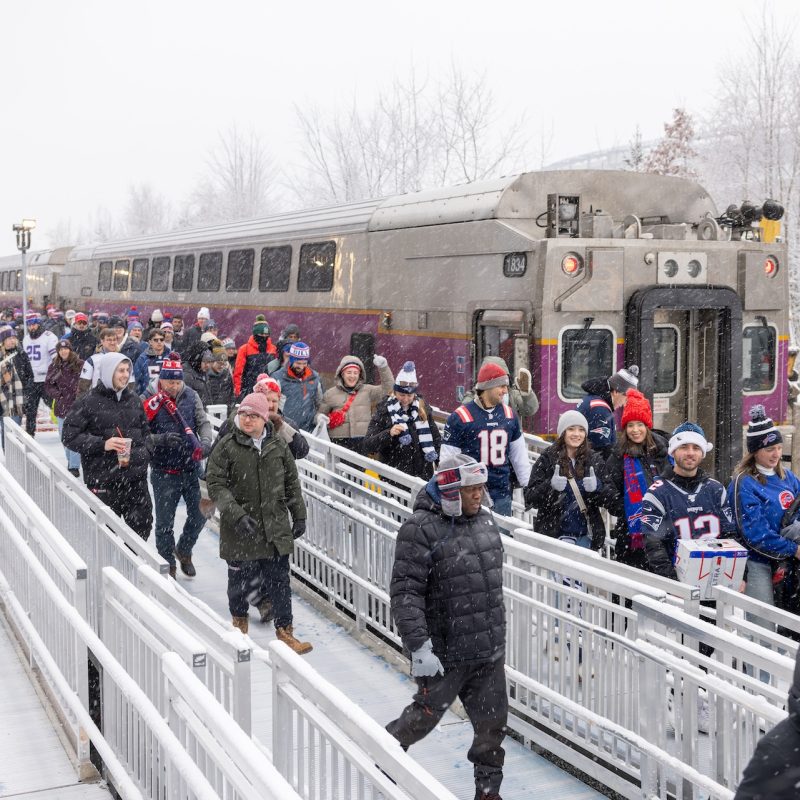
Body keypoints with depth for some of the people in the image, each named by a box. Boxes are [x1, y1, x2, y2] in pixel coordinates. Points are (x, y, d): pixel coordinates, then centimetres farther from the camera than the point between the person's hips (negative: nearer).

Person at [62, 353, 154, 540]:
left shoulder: (134, 400, 11)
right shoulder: (88, 402, -7)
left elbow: (145, 430, 23)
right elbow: (69, 436, -9)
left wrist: (144, 452, 5)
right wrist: (102, 444, -18)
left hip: (135, 478, 5)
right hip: (102, 480, -5)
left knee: (142, 525, 12)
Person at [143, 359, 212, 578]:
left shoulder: (191, 396, 1)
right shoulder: (149, 401, -9)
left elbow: (203, 423, 0)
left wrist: (205, 443, -19)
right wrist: (162, 440, -26)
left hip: (191, 468, 3)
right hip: (164, 472, -3)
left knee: (200, 514, 10)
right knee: (165, 521, 7)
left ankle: (183, 550, 37)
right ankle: (167, 564, 25)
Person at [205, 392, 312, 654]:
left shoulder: (278, 445, 5)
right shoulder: (227, 446, -6)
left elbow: (291, 482, 14)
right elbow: (216, 484, -10)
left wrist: (299, 516, 13)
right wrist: (237, 514, -20)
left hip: (276, 526, 2)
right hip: (239, 529, -2)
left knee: (279, 580, 2)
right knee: (240, 578, 12)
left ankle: (284, 632, 10)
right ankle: (240, 621, 37)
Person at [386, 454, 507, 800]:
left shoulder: (485, 521, 7)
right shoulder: (420, 530, -17)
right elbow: (405, 593, -20)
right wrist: (419, 647, -24)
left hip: (490, 652, 6)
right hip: (445, 652, -6)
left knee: (492, 723, 10)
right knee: (425, 716, 10)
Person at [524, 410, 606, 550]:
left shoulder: (594, 460, 6)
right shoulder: (547, 459, -3)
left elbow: (603, 500, 7)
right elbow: (530, 498, -6)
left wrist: (597, 487, -15)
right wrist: (550, 485, -24)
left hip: (585, 534, 3)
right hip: (554, 532, -3)